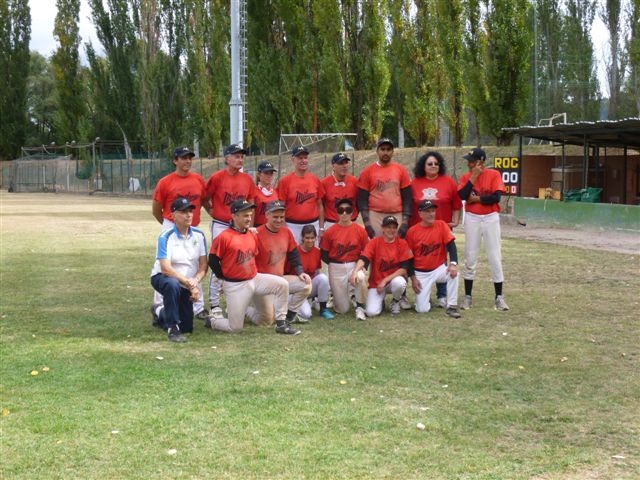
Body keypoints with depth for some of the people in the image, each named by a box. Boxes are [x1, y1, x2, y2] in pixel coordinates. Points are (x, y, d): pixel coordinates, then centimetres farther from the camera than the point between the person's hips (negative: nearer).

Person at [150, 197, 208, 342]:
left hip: (186, 286, 5)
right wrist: (189, 283, -29)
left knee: (187, 327, 8)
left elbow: (203, 265, -6)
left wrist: (195, 281, -25)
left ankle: (160, 314, 40)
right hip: (162, 278, -5)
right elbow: (166, 269, -25)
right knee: (173, 285, -42)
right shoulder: (166, 237, -19)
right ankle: (173, 329, -28)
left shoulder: (199, 235, -5)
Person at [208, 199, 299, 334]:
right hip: (235, 286, -6)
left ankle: (281, 323, -1)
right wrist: (225, 278, -4)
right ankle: (212, 321, 27)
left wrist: (254, 274, 11)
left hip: (254, 278, 6)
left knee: (282, 284, -10)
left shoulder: (252, 235, 6)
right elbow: (213, 261, -11)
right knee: (235, 328, -5)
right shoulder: (224, 237, -15)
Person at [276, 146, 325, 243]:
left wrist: (321, 228, 8)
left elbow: (319, 205, 12)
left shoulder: (315, 179, 7)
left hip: (313, 224, 3)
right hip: (293, 227, -3)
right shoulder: (285, 181, -3)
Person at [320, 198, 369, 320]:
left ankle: (359, 308, -12)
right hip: (336, 269, 0)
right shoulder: (330, 231, -5)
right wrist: (334, 265, -8)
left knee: (361, 277, -39)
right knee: (342, 310, 1)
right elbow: (324, 254, 3)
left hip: (355, 265, 0)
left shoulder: (360, 230, -4)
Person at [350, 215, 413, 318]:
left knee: (399, 282, -38)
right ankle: (380, 301, 17)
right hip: (376, 283, 0)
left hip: (394, 279, 0)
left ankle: (396, 301, -2)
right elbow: (363, 259, -19)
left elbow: (404, 268, -11)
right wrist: (355, 271, -41)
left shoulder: (402, 243, -5)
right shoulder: (374, 243, -4)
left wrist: (385, 280, -18)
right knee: (371, 312, -21)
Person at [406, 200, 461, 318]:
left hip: (439, 269, 1)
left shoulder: (441, 225, -4)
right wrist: (413, 278, -7)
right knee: (422, 309, -13)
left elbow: (451, 245, -12)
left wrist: (453, 263, -29)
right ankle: (424, 298, 24)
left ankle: (451, 307, -16)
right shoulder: (412, 231, -7)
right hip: (421, 273, -1)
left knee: (453, 273, -33)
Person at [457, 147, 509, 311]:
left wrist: (476, 198, -10)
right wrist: (474, 177, -12)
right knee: (470, 258, 5)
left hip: (490, 218, -2)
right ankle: (468, 296, 12)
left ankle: (499, 297, 4)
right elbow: (462, 195, -12)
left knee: (495, 258, -1)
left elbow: (496, 197, -14)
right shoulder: (466, 177, 5)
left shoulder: (494, 175, -3)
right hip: (472, 219, 2)